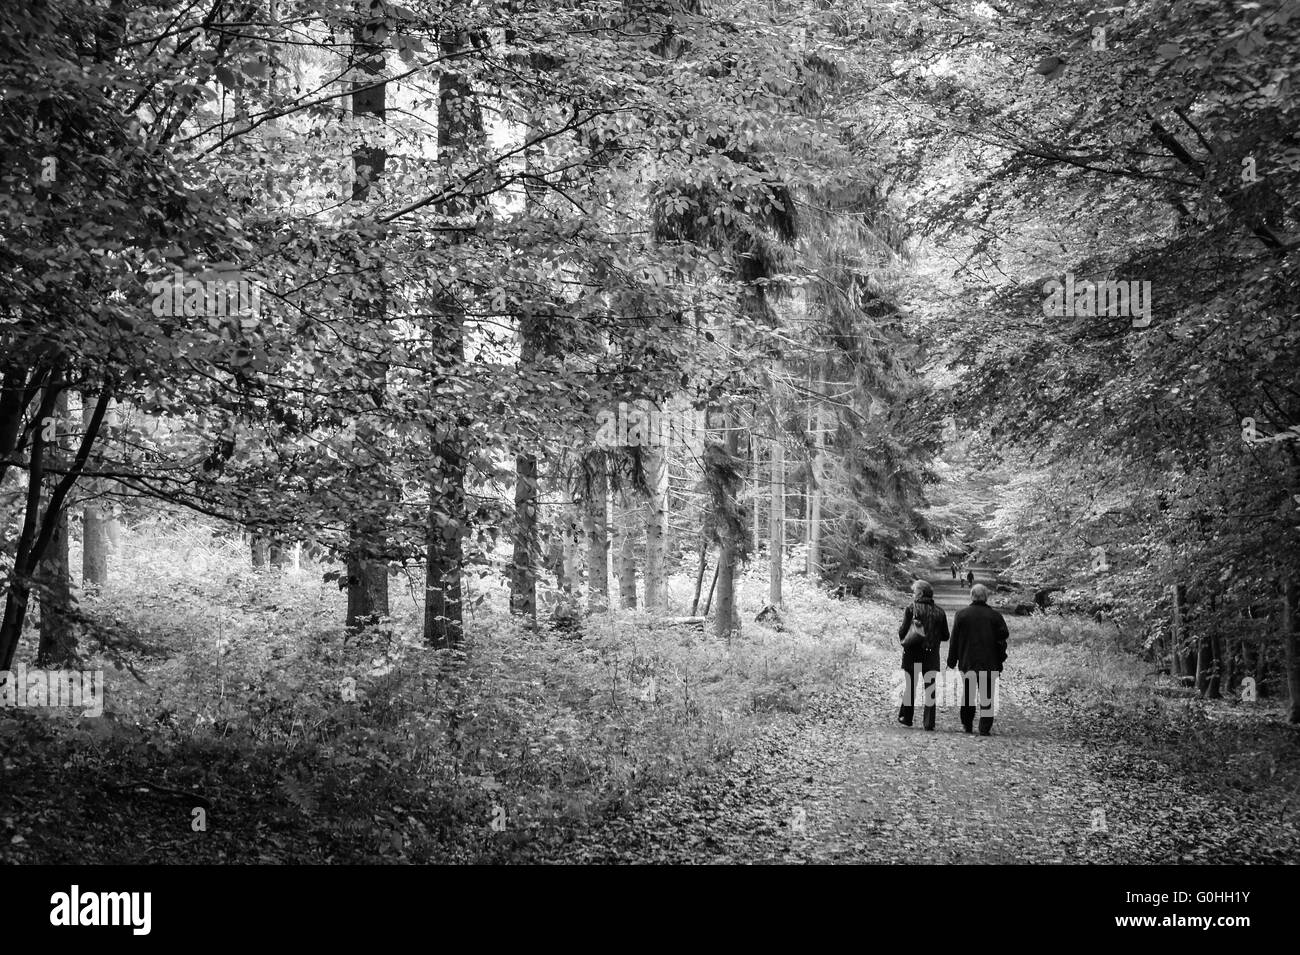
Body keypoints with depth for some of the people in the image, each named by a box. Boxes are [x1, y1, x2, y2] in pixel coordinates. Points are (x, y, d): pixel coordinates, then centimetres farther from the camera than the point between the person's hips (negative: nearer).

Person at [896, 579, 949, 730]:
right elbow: (945, 636, 4)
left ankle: (906, 718, 16)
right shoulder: (939, 613, 1)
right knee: (930, 689, 7)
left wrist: (902, 639, 12)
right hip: (931, 656, 2)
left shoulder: (911, 610, -7)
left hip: (912, 655, -1)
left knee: (909, 686, 11)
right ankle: (928, 722, 4)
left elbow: (903, 631, -9)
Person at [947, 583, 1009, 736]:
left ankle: (967, 725, 19)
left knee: (968, 694, 14)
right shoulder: (995, 616, -1)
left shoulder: (961, 614, -1)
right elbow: (1002, 641, 0)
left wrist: (951, 663, 8)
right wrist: (1000, 664, 7)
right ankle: (985, 728, -3)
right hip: (989, 664, -1)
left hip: (967, 662, 1)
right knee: (987, 696, 2)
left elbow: (954, 641, 1)